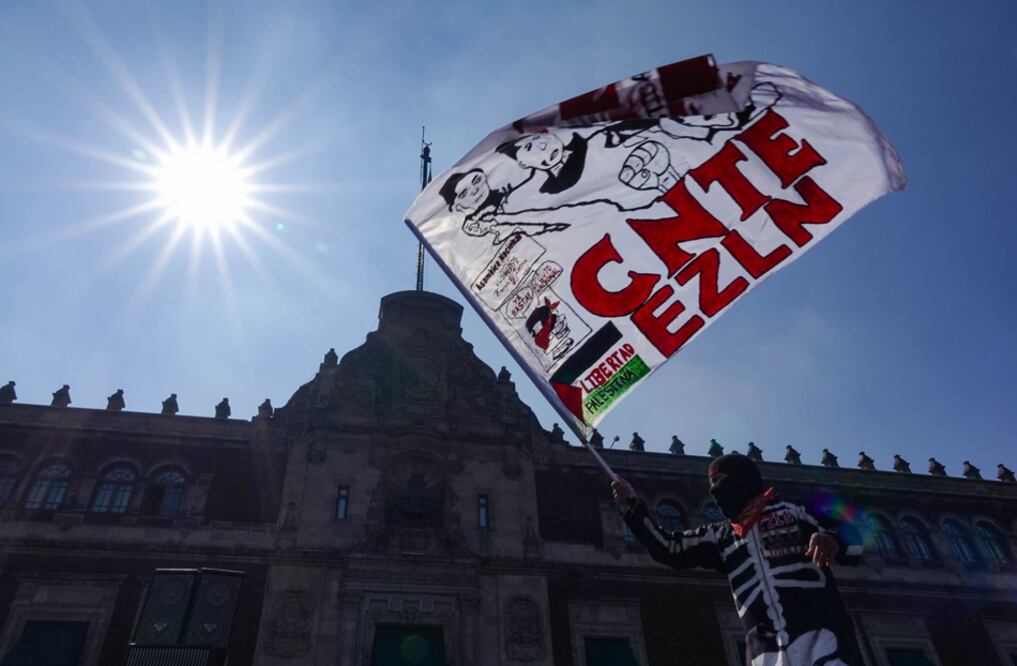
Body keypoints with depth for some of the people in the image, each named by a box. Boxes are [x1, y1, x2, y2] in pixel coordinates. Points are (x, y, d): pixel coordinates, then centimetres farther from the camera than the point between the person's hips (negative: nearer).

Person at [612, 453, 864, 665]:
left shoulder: (794, 511, 12)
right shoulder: (719, 536, 22)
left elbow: (854, 543, 9)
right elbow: (669, 549, 19)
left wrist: (833, 540, -15)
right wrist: (634, 506, 14)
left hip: (819, 636, -3)